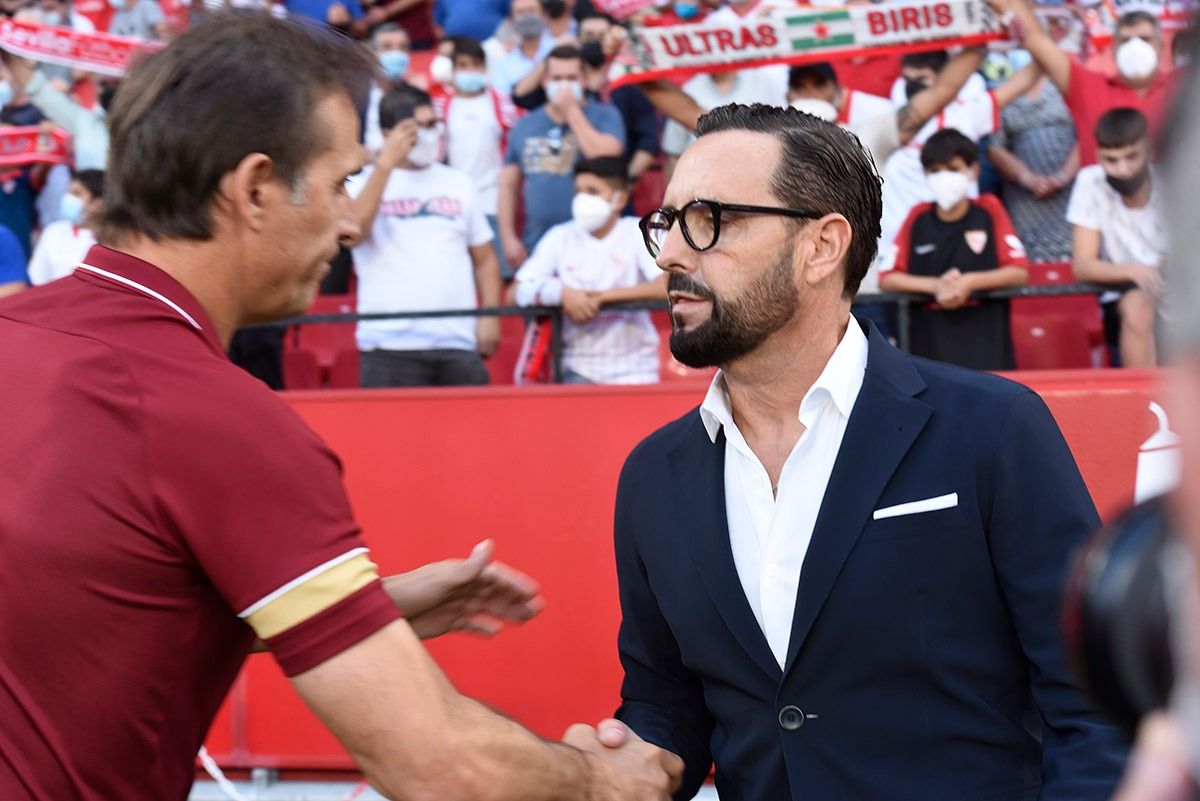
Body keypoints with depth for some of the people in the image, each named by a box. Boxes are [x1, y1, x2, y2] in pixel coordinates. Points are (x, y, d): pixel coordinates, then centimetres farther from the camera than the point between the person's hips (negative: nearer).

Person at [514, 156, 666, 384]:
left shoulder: (638, 233, 0)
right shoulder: (561, 237, 7)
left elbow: (666, 286, -15)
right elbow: (521, 290, 0)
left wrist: (601, 296, -14)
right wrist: (564, 293, -18)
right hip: (580, 368, 1)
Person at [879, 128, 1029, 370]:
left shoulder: (989, 210, 6)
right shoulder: (918, 218, 8)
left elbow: (1019, 272, 1)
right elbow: (887, 279, 2)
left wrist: (969, 282, -13)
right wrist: (936, 285, -12)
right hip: (929, 346, 1)